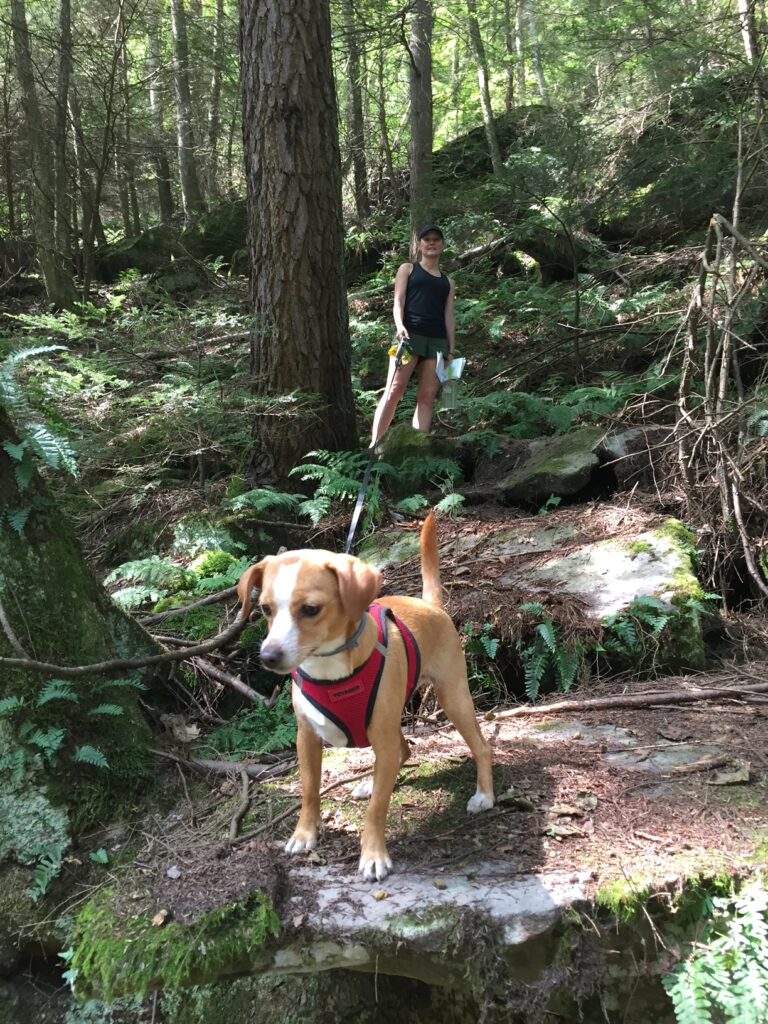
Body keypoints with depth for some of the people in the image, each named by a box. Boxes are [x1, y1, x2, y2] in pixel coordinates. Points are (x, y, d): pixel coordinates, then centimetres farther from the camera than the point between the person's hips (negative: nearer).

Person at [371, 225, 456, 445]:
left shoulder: (448, 282, 24)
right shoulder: (408, 269, 15)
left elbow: (449, 316, 17)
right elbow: (398, 300, 2)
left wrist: (451, 350, 5)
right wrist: (399, 325, -18)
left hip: (437, 340, 4)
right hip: (410, 334, -4)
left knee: (427, 397, -5)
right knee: (394, 391, -13)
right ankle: (375, 445, -14)